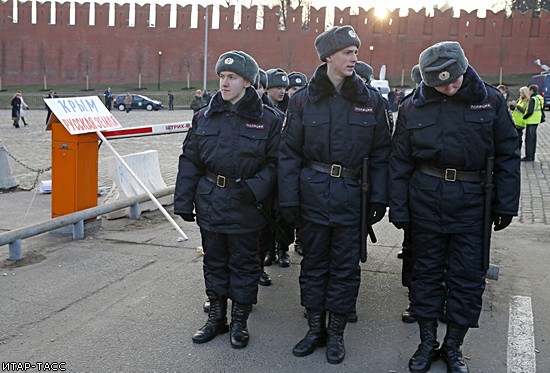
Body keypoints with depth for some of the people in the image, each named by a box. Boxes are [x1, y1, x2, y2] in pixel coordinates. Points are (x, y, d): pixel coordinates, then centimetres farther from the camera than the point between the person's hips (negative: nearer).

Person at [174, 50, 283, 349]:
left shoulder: (267, 120, -6)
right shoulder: (204, 117, 4)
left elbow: (274, 163, -4)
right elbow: (189, 161, 6)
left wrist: (255, 188, -19)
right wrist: (183, 201, 2)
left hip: (245, 206, -3)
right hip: (209, 203, 4)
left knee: (244, 263, 9)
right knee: (214, 261, 15)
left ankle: (240, 322, 24)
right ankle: (216, 317, 31)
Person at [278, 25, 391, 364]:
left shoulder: (371, 100, 2)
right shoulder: (304, 100, 0)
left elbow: (381, 153, 5)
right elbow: (289, 153, 1)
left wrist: (379, 198, -1)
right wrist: (288, 199, -3)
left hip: (351, 196, 0)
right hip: (313, 193, 0)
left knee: (345, 266, 8)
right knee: (314, 262, 11)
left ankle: (336, 333, 24)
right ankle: (315, 328, 28)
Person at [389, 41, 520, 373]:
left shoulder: (490, 101, -2)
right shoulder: (413, 107, 1)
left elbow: (507, 155, 2)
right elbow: (400, 162, 4)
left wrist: (506, 205, -2)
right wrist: (398, 209, 1)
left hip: (472, 201, 0)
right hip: (425, 199, 1)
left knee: (468, 277, 6)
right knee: (427, 272, 10)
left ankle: (453, 346, 23)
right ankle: (427, 343, 25)